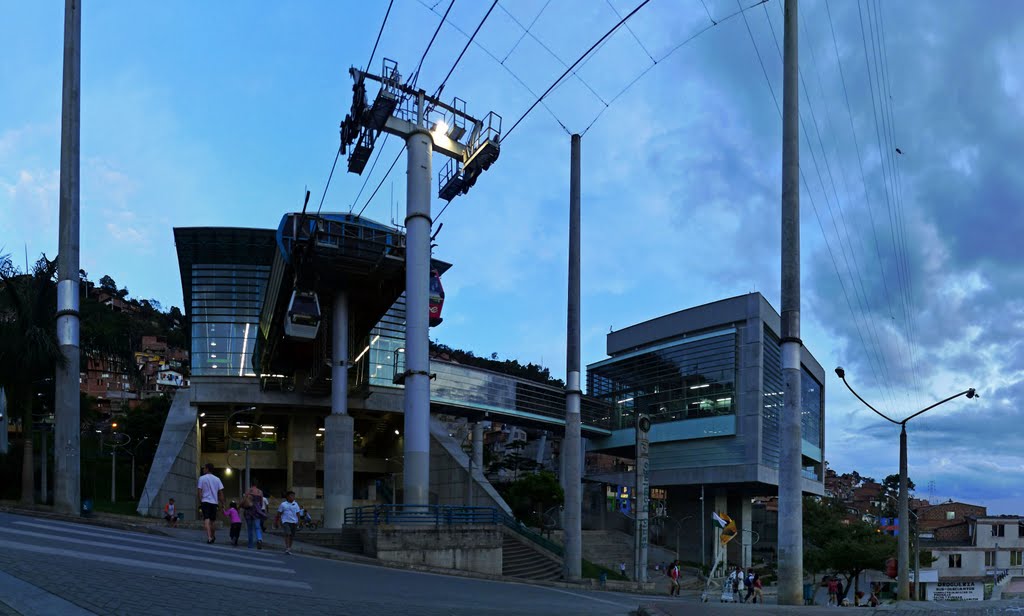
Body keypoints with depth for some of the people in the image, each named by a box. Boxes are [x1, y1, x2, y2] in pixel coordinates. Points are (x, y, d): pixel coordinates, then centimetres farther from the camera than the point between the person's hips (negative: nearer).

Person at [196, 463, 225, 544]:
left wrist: (200, 502, -1)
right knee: (213, 520, 16)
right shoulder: (217, 479, 8)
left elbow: (199, 491, -6)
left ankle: (209, 537, -25)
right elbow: (221, 492, 6)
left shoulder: (202, 478, -2)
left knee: (206, 519, -10)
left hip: (205, 501, -3)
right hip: (214, 501, 4)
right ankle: (213, 536, 28)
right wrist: (222, 504, 9)